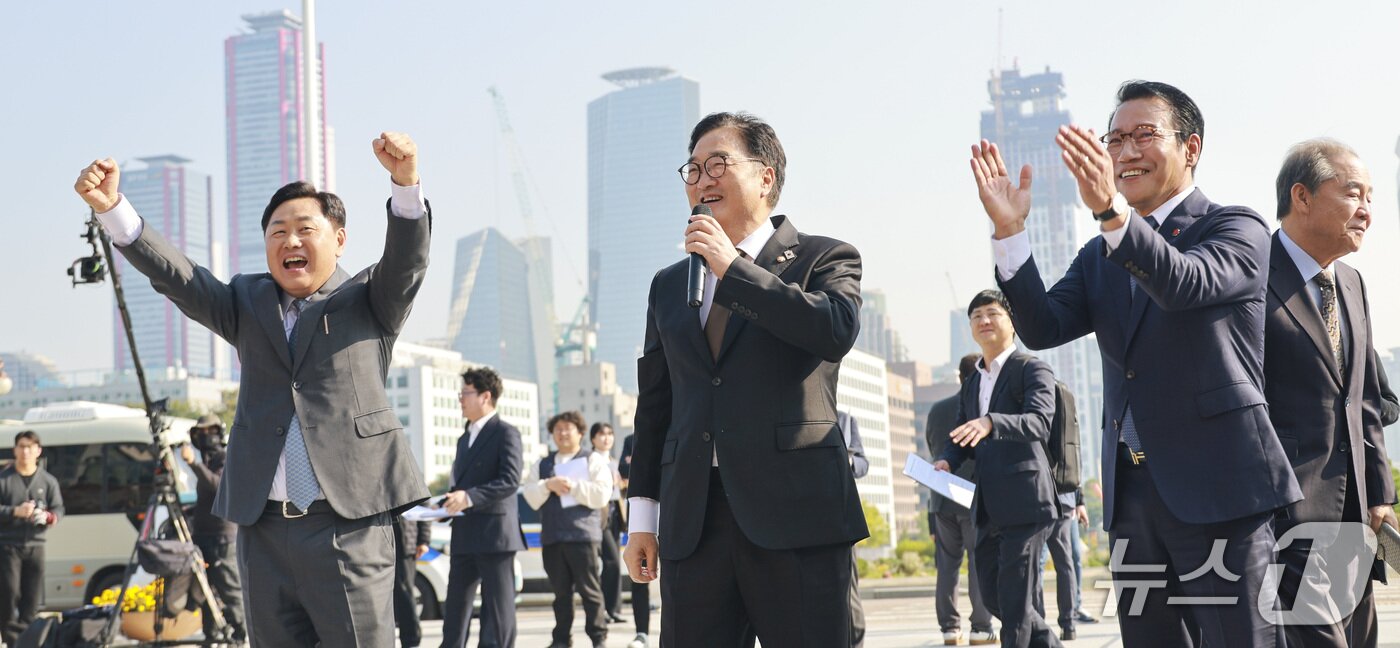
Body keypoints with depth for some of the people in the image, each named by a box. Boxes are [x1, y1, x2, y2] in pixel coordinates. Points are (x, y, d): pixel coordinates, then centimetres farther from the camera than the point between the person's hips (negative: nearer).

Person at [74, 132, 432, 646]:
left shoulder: (368, 301, 7)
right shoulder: (248, 303, 18)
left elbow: (407, 258, -11)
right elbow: (175, 276, 6)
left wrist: (405, 181, -31)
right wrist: (110, 208, -9)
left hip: (348, 526, -4)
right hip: (264, 529, 4)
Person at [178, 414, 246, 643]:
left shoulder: (226, 459, -6)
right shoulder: (206, 462, 21)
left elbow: (218, 485, -24)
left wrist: (194, 463, -30)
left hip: (224, 536, -9)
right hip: (205, 535, 9)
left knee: (230, 589, -13)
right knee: (208, 590, 7)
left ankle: (240, 635, -14)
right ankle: (212, 636, 10)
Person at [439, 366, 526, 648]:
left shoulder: (505, 433, -5)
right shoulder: (465, 439, 21)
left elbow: (510, 480, -15)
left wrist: (469, 497, -24)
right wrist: (446, 504, 5)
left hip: (494, 533, -8)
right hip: (464, 537, 8)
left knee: (497, 606, -4)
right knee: (456, 604, 8)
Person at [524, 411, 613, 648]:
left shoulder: (593, 461, 7)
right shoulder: (541, 466, 19)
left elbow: (601, 495, -6)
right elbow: (530, 498, 8)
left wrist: (573, 487, -12)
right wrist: (548, 485, -9)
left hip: (582, 533, -4)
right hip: (552, 537, 4)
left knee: (589, 589, -4)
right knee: (561, 591, 7)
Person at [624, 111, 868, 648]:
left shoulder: (824, 259, 7)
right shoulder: (668, 285, 21)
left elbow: (836, 331, -15)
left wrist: (733, 269, -10)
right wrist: (642, 516, 14)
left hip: (797, 517, -4)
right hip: (692, 522, 4)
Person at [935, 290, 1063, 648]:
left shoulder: (1032, 369, -5)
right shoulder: (970, 386, 19)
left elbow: (1040, 420, -21)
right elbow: (960, 437, 18)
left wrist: (991, 423, -38)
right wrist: (947, 460, -6)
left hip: (1025, 503, -8)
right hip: (989, 508, 8)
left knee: (1015, 598, -7)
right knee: (993, 596, 13)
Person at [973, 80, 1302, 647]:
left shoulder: (1236, 228, 1)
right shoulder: (1099, 258, 18)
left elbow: (1185, 284, -21)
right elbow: (1043, 328, 2)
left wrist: (1112, 210, -37)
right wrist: (1009, 231, -11)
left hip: (1218, 493, -6)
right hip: (1133, 497, 6)